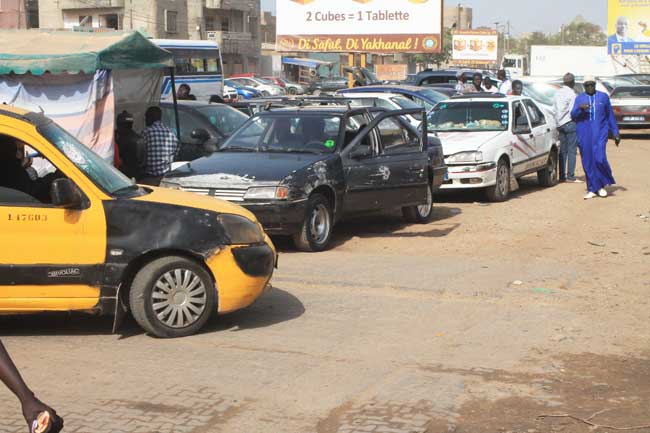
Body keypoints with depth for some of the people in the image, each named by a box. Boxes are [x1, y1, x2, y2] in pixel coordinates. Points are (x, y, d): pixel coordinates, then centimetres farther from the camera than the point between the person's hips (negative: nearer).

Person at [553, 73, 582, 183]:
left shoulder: (558, 93, 12)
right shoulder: (571, 93, -12)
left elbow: (554, 110, 14)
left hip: (560, 124, 8)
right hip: (570, 123, -8)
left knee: (563, 150, 10)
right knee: (572, 150, -5)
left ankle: (562, 176, 10)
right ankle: (570, 176, -7)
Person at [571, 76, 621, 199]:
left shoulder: (603, 97, 8)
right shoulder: (579, 99, 10)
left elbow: (610, 116, 11)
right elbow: (573, 115, 0)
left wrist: (616, 133, 8)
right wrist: (580, 108, -20)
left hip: (600, 132, -2)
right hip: (584, 134, 2)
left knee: (599, 158, -16)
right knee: (588, 162, 0)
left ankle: (603, 184, 5)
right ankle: (592, 189, 8)